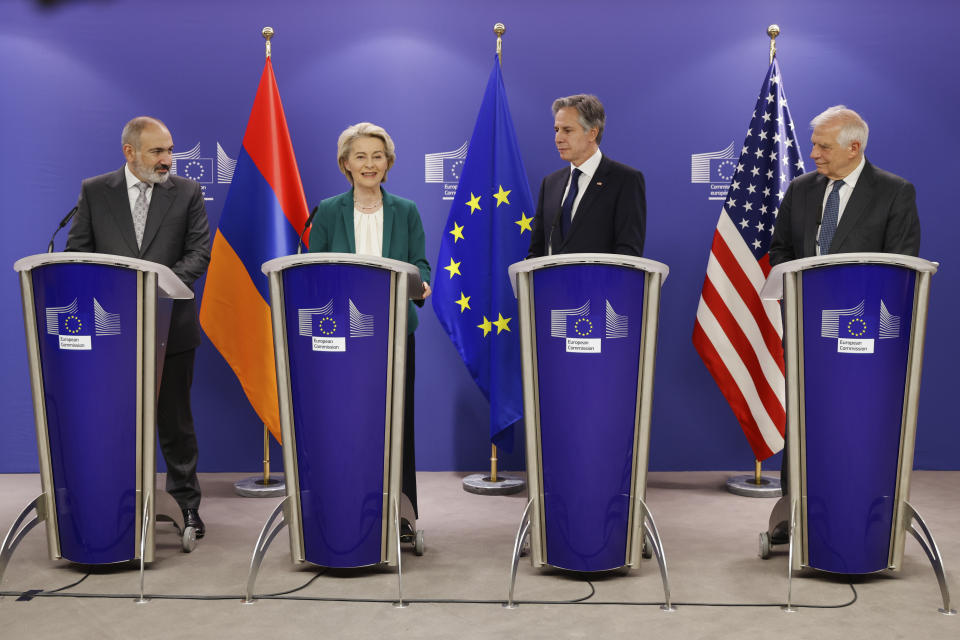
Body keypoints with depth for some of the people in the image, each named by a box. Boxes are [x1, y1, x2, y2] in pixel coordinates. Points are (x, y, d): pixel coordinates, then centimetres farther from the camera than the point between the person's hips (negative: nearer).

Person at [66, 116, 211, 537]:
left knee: (175, 420, 8)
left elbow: (199, 252, -3)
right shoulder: (94, 192, 5)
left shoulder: (187, 193, 3)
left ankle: (186, 504, 19)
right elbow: (77, 253, 4)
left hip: (170, 325, 0)